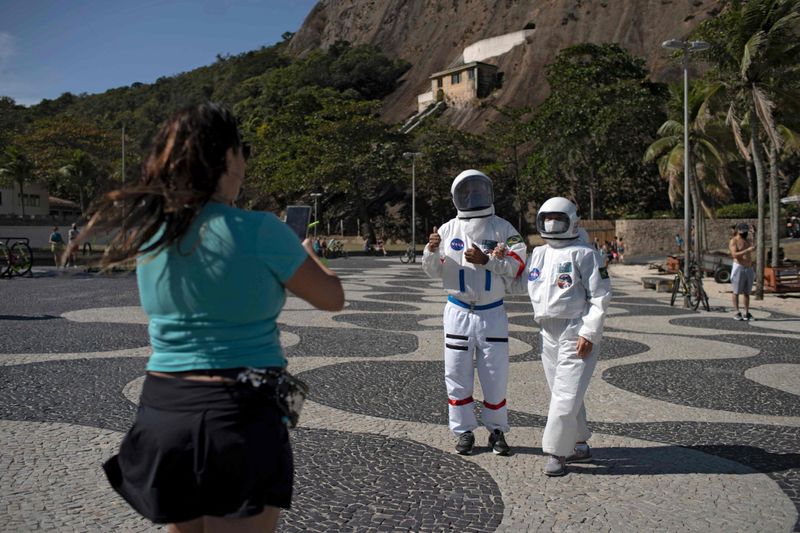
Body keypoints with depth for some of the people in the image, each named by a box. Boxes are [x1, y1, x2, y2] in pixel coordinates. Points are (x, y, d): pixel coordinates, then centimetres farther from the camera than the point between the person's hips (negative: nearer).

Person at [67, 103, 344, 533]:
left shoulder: (147, 231, 1)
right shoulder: (258, 230, -15)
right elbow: (332, 299, -2)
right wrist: (307, 251, 15)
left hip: (160, 413, 6)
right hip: (239, 418, -5)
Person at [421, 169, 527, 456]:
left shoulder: (502, 228, -1)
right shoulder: (448, 229, 3)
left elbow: (517, 266, -9)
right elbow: (434, 271, 5)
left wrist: (486, 260, -20)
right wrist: (431, 251, -15)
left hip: (492, 313, -1)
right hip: (458, 311, 1)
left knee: (495, 375, 6)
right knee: (457, 372, 5)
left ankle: (496, 430, 22)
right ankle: (464, 430, 19)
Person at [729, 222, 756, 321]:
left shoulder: (747, 241, 17)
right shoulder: (733, 241, -5)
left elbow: (749, 256, 22)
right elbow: (735, 254, -19)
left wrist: (752, 268, 17)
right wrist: (747, 250, -26)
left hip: (749, 269, 7)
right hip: (739, 267, -7)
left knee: (747, 292, 8)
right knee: (736, 292, -3)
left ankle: (746, 313, 11)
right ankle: (737, 313, -1)